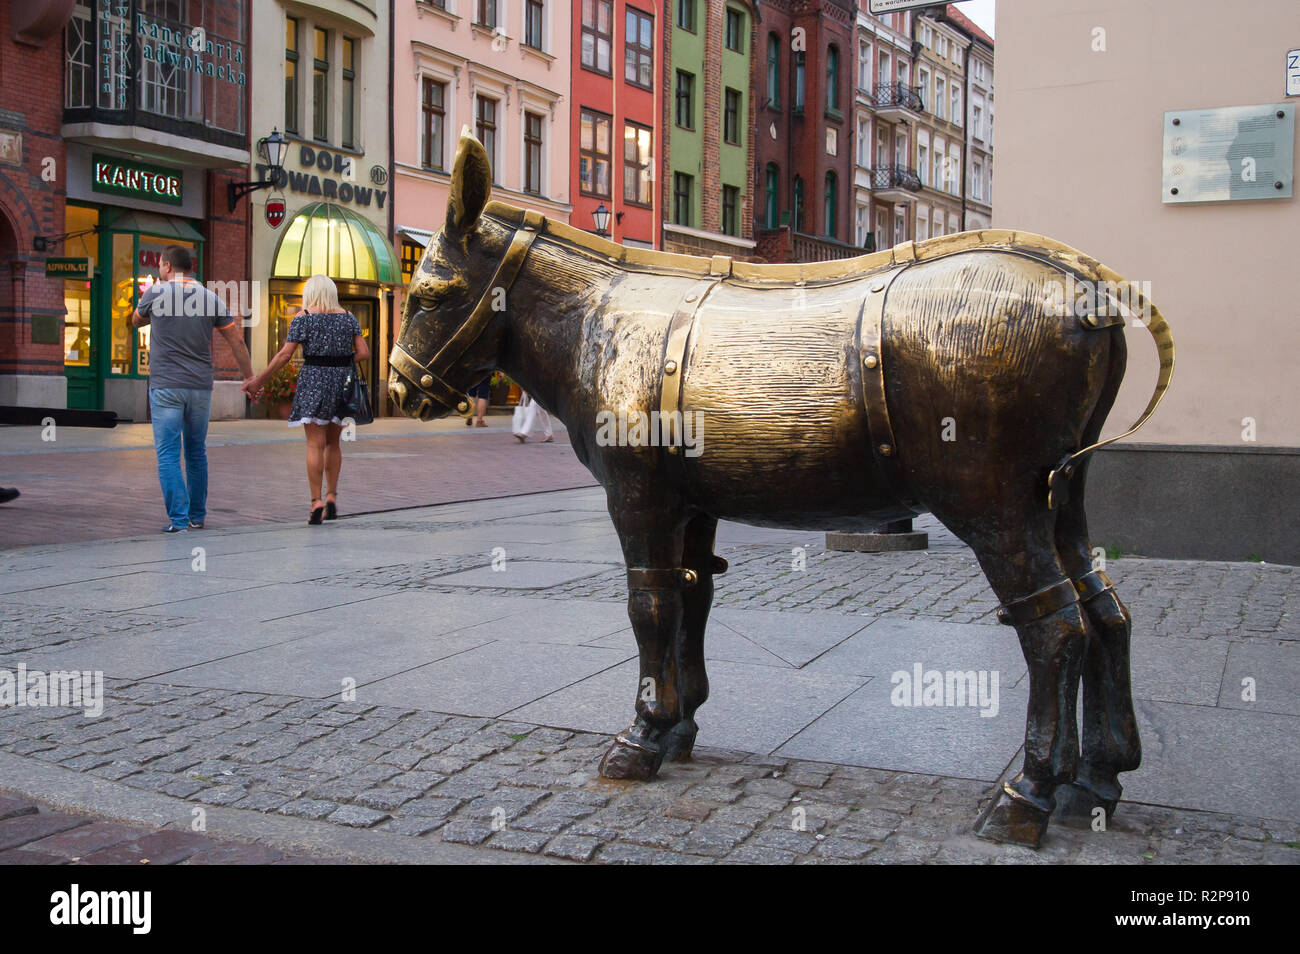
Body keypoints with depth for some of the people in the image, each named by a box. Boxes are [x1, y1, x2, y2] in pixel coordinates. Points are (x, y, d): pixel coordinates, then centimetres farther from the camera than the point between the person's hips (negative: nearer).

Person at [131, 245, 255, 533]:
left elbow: (136, 321, 16)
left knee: (168, 454, -2)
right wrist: (249, 376, 17)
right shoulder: (210, 299, 5)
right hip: (200, 387, 4)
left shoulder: (156, 293, -3)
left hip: (166, 386, -4)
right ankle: (197, 516, 20)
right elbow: (236, 340, 8)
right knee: (197, 453, 15)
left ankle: (178, 518, -8)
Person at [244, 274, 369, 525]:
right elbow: (364, 352, 0)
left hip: (313, 382, -3)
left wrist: (260, 380, -1)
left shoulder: (303, 318, -3)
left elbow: (285, 355, -8)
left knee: (315, 444, -3)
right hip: (342, 383, 3)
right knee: (333, 442, 17)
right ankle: (332, 496, 8)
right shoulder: (348, 317, 6)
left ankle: (316, 503, -9)